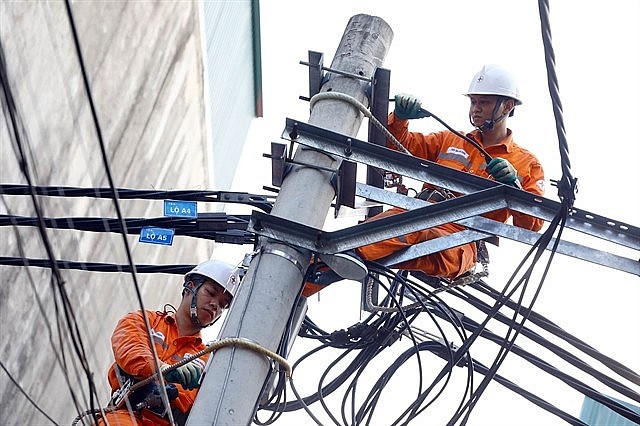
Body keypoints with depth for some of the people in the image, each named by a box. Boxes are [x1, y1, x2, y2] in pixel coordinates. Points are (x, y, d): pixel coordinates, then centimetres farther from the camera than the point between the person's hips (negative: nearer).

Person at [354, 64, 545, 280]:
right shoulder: (449, 140, 31)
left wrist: (512, 188, -8)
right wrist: (400, 117, 9)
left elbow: (533, 225, 10)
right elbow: (399, 147, 29)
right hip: (420, 217, 3)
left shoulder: (528, 164, 21)